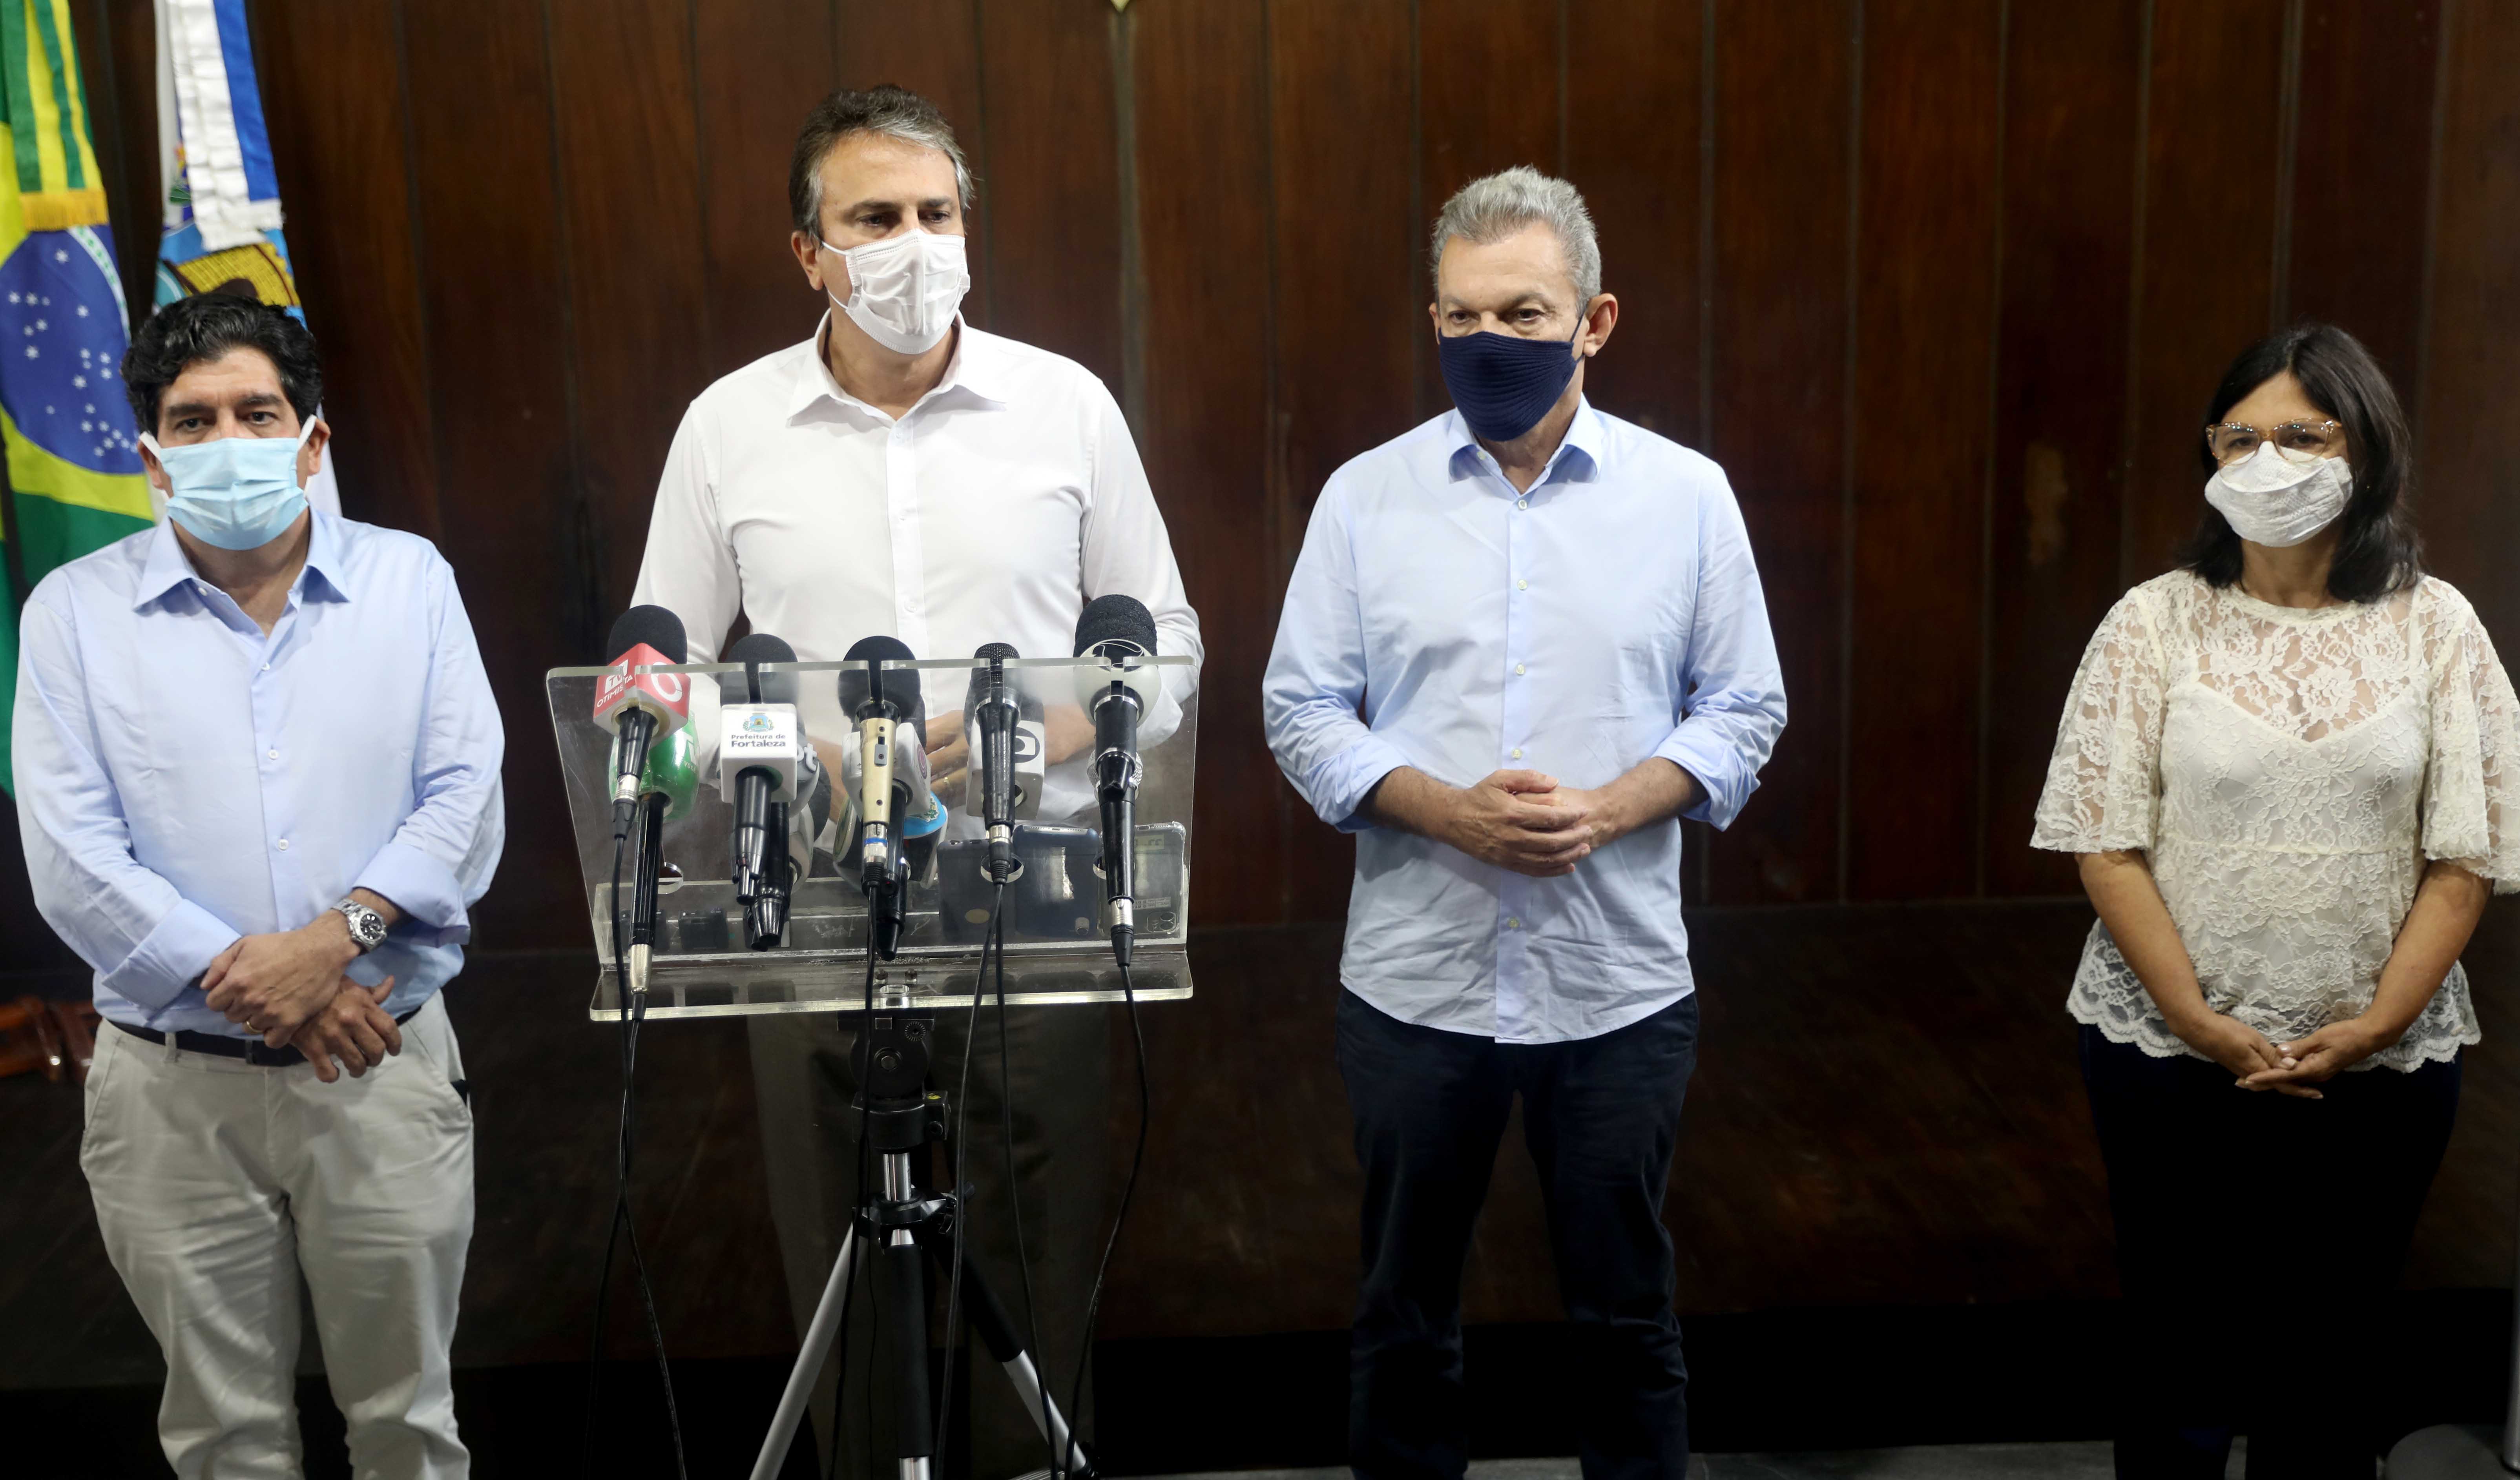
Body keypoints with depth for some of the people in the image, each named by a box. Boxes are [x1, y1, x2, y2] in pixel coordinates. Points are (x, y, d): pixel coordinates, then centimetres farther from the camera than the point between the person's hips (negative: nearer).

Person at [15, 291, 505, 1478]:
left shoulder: (409, 580, 5)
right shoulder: (76, 612, 2)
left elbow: (465, 800, -3)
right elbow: (72, 860, -5)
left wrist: (337, 937, -18)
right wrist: (248, 982, -13)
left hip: (387, 1068, 0)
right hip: (174, 1082, 0)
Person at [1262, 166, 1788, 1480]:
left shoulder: (1687, 496, 0)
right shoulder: (1365, 497, 0)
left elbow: (1742, 712, 2)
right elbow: (1302, 712, 0)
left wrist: (1606, 809, -16)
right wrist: (1453, 813, -16)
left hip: (1619, 982, 0)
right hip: (1416, 978, 1)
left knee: (1625, 1312, 12)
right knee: (1404, 1312, 13)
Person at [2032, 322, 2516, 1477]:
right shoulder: (2156, 622, -3)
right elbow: (2106, 846, -6)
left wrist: (2377, 1022, -11)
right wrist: (2199, 1022, -13)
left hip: (2381, 1067, 1)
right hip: (2170, 1055, -1)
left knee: (2331, 1351, 11)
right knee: (2179, 1341, 9)